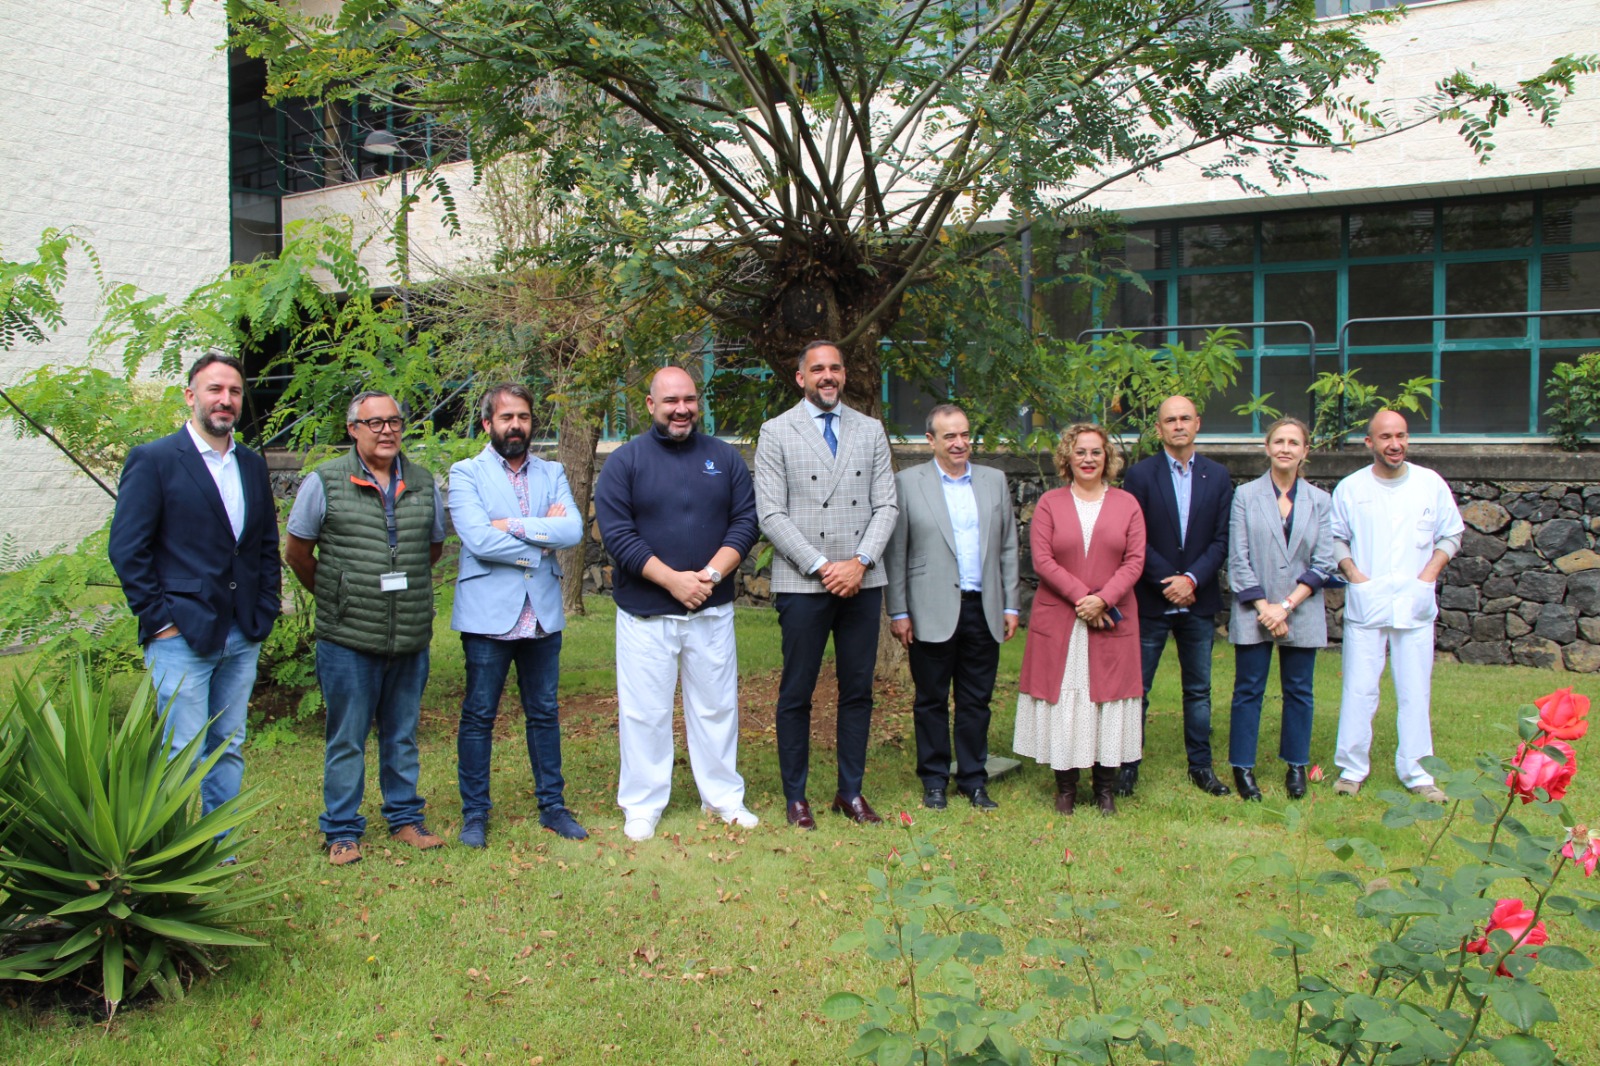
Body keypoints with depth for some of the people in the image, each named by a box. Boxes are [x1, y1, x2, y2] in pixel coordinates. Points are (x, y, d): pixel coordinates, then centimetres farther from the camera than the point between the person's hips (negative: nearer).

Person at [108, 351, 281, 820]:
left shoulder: (253, 466, 13)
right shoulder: (153, 460, -5)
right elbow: (127, 548, -8)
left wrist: (266, 611, 7)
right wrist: (158, 619, -11)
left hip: (242, 637, 6)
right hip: (182, 637, -6)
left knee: (229, 751, 11)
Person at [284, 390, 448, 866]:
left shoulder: (422, 482, 7)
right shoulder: (325, 482, -3)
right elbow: (296, 551, 5)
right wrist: (333, 597, 11)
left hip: (412, 638, 3)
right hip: (348, 640, -3)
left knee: (403, 736, 14)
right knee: (347, 739, 5)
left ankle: (405, 818, 28)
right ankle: (342, 831, 18)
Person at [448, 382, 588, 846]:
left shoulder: (552, 473, 10)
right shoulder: (466, 474, -1)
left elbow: (573, 530, -8)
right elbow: (478, 540, -16)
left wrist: (513, 525, -15)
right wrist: (541, 537, -8)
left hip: (543, 615, 4)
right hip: (488, 615, -3)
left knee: (545, 713, 12)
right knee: (478, 716, 5)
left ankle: (552, 805, 23)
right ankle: (474, 813, 17)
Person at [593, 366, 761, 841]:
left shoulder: (725, 457, 7)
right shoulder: (624, 461, -2)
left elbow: (745, 521, 3)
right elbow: (616, 533, -9)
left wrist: (713, 573, -13)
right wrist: (673, 580, -16)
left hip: (712, 610, 3)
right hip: (645, 612, -2)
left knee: (717, 706, 10)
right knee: (644, 712, 4)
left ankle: (724, 797, 24)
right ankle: (642, 807, 17)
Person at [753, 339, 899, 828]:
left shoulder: (871, 430, 12)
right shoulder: (777, 432, 2)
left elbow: (885, 505, 7)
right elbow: (771, 514, -5)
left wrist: (861, 561, -9)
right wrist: (821, 567, -12)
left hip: (862, 582, 3)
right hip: (803, 585, -3)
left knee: (858, 691, 9)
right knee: (796, 693, 3)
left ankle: (850, 791, 21)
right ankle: (796, 797, 16)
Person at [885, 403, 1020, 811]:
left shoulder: (994, 481, 10)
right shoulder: (908, 483, 0)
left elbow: (1008, 548, 12)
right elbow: (895, 553, -1)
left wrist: (1011, 605, 7)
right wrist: (898, 612, -4)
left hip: (982, 610, 3)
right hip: (932, 612, -3)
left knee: (976, 701, 9)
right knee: (932, 701, 7)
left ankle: (974, 780, 21)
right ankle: (934, 780, 19)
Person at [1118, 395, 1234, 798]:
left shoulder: (1218, 476, 6)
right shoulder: (1141, 474, -2)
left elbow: (1222, 539, 1)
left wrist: (1192, 579, -12)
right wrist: (1167, 580, -13)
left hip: (1199, 601, 3)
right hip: (1151, 600, -2)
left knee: (1199, 688, 11)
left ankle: (1201, 765, 22)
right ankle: (1128, 766, 12)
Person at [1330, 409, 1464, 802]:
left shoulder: (1431, 483, 4)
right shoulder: (1350, 488, 3)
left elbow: (1451, 534, 11)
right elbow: (1335, 537, 9)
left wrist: (1430, 572, -3)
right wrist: (1352, 572, -5)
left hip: (1414, 604, 1)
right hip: (1364, 604, -1)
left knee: (1415, 690, 4)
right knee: (1359, 689, 1)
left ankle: (1417, 773, 15)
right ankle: (1352, 769, 11)